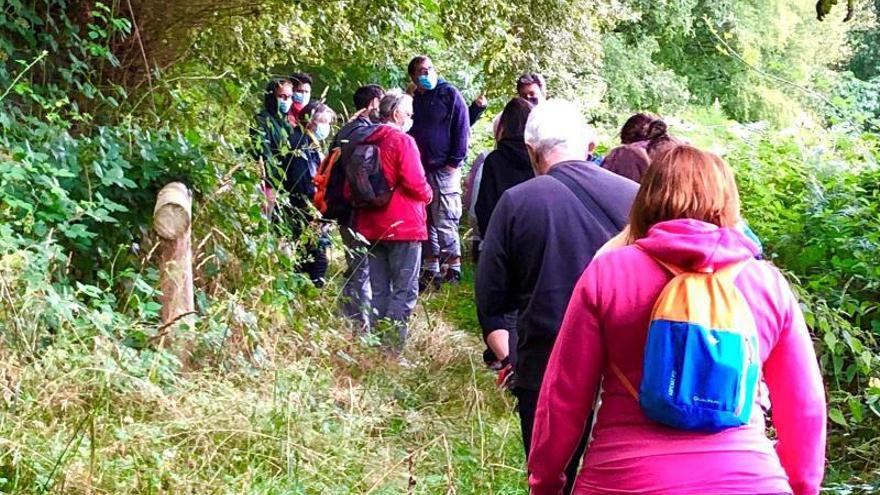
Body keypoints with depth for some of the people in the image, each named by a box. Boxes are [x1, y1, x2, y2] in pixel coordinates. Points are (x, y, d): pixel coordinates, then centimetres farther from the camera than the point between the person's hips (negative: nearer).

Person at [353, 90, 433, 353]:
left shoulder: (366, 142, 9)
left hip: (371, 227, 7)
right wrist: (427, 195, 3)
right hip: (403, 226, -7)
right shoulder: (403, 141, -12)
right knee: (405, 291, -2)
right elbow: (416, 184, -17)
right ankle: (394, 348, -6)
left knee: (379, 291, 14)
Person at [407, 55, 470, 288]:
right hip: (419, 170, 6)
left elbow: (462, 129, -6)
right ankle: (430, 271, 16)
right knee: (426, 224, 9)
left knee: (445, 224, -6)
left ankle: (454, 271, 3)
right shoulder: (414, 100, 14)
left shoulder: (449, 94, -2)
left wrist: (454, 162, -11)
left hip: (444, 170, -6)